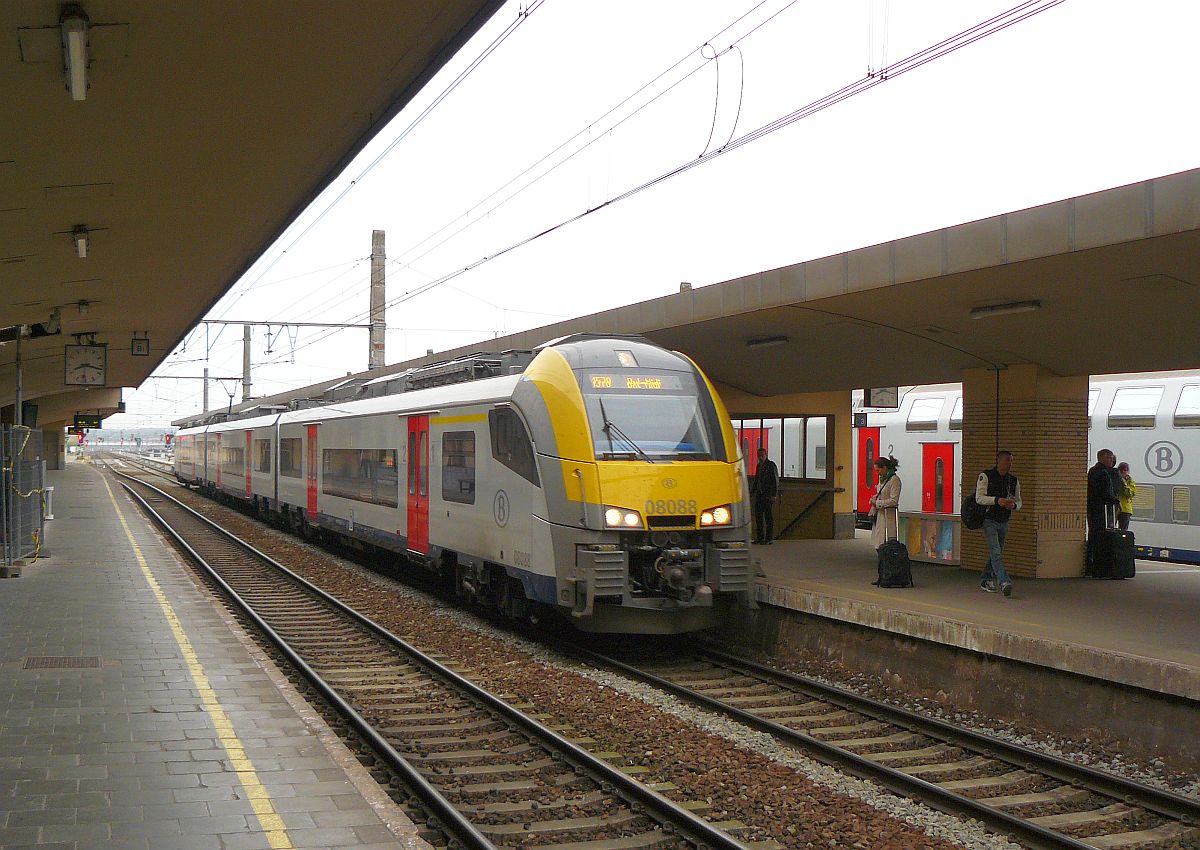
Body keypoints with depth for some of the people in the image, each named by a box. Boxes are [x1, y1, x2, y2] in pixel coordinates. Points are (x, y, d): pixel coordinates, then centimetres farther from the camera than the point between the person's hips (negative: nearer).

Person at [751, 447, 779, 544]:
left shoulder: (771, 465, -7)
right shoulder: (758, 466, 15)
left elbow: (775, 480, -10)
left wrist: (774, 495, -16)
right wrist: (752, 492, 18)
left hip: (768, 495, -7)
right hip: (759, 494, 7)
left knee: (769, 517, -4)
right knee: (758, 515, 6)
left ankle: (768, 539, -2)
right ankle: (759, 537, 12)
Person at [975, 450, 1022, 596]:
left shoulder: (1014, 481, 7)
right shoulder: (985, 476, -7)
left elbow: (1018, 502, 11)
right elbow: (979, 498, -14)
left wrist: (1013, 505, -14)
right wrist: (997, 500, -28)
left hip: (1004, 522, 6)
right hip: (989, 521, -5)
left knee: (996, 553, 13)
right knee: (996, 552, -16)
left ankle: (985, 580, 27)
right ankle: (1004, 582, -25)